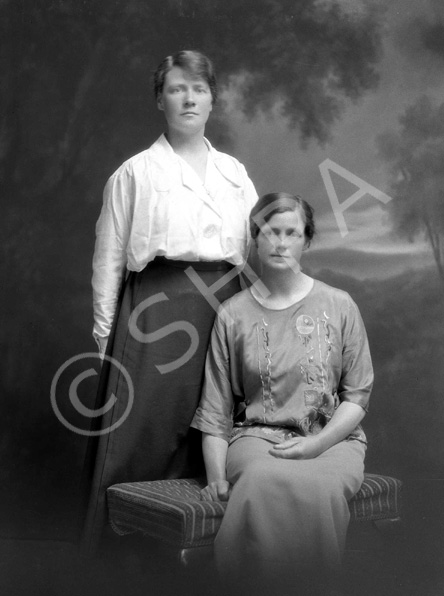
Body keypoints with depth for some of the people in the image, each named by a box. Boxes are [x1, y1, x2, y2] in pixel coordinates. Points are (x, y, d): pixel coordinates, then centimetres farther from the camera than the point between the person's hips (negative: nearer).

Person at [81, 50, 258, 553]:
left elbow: (255, 247, 15)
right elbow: (109, 255, 3)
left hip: (223, 304, 4)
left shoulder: (234, 172, 16)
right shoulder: (135, 172, 5)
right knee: (144, 434, -5)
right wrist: (106, 330, -3)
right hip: (157, 303, -3)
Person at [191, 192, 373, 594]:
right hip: (257, 437, 0)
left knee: (320, 488, -35)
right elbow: (215, 409, 7)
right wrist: (216, 476, -6)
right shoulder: (233, 314, 9)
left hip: (331, 438, 0)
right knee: (264, 483, -36)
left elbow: (358, 396, 6)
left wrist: (315, 444, -9)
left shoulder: (339, 306, 8)